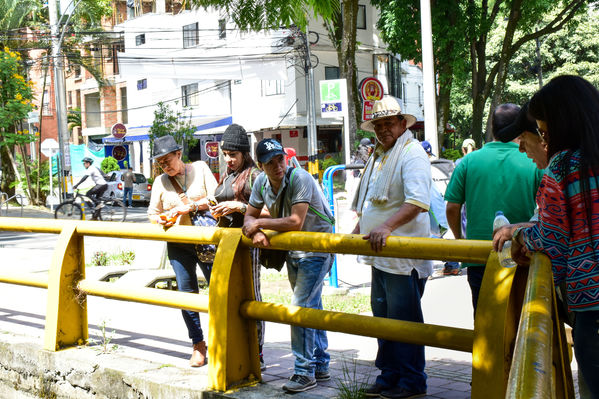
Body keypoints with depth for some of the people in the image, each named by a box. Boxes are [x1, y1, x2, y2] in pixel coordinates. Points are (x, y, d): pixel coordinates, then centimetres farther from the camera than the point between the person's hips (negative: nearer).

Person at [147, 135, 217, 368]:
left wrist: (190, 207, -16)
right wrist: (160, 219, -7)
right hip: (178, 245, 2)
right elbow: (152, 213, 15)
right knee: (187, 294, 2)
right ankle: (198, 344, 16)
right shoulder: (160, 182, 8)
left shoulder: (200, 169, 2)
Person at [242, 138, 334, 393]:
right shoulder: (261, 183, -3)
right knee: (311, 307, 15)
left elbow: (295, 222, -29)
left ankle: (305, 372, -3)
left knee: (300, 308, -13)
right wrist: (255, 233, -20)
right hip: (292, 251, 7)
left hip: (316, 250, -7)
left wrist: (260, 223, -21)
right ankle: (321, 367, 27)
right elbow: (249, 218, 3)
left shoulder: (300, 179, -24)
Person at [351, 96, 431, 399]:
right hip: (380, 252, 9)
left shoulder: (412, 154, -10)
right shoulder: (379, 157, 19)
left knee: (404, 319, -3)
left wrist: (387, 227, -33)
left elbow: (418, 202, -24)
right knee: (382, 316, 14)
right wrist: (358, 230, 22)